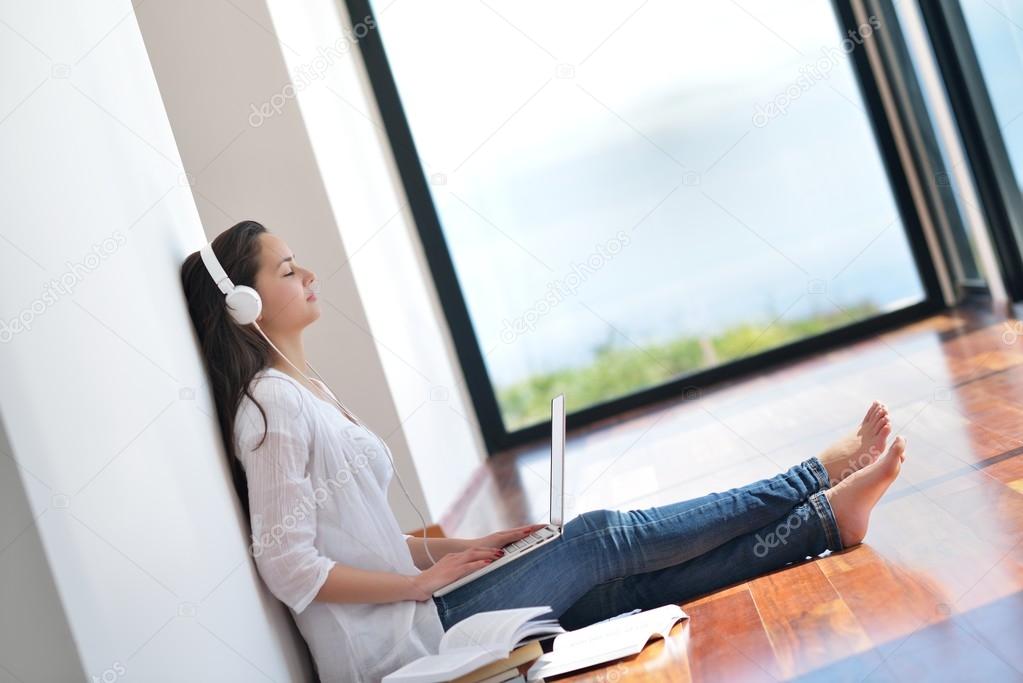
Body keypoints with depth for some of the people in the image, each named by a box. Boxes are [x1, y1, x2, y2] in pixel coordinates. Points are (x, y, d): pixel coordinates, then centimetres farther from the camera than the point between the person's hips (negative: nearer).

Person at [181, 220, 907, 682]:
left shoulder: (305, 393, 16)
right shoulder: (271, 405, -15)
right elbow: (291, 569, -21)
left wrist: (455, 549, 7)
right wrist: (425, 579, -13)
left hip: (416, 610, 8)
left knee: (639, 581, -1)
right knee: (601, 538, -8)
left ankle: (828, 515, -1)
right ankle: (818, 476, 2)